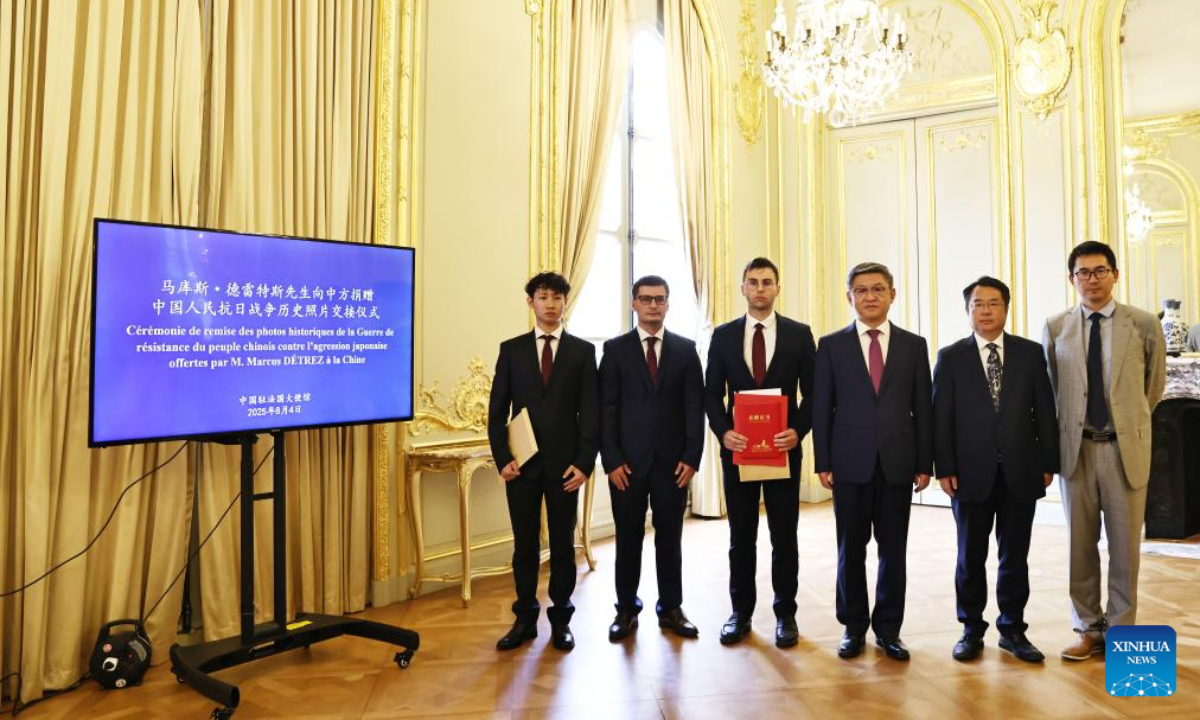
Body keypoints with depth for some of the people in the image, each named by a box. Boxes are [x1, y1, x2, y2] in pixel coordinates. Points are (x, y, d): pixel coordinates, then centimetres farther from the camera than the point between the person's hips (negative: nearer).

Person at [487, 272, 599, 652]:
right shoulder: (511, 349, 6)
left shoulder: (583, 350, 3)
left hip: (564, 463, -1)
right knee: (525, 544, 9)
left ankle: (561, 618, 22)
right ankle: (525, 618, 22)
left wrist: (583, 463, -8)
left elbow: (591, 412, 0)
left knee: (563, 543, 8)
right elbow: (497, 410, 5)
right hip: (522, 462, 1)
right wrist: (502, 458, -4)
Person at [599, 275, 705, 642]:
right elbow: (606, 409, -1)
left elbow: (695, 407, 3)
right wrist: (612, 460, -8)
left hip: (672, 462, 1)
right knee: (628, 539, 8)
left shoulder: (685, 349, 6)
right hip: (628, 461, -1)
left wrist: (691, 458, -4)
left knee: (670, 538, 10)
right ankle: (626, 610, 22)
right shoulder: (615, 349, 2)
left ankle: (671, 608, 24)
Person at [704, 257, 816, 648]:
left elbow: (812, 392, 1)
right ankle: (740, 612, 23)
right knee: (741, 537, 10)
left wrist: (798, 430, -13)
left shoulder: (799, 333, 2)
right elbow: (712, 392, 4)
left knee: (784, 536, 8)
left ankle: (785, 613, 23)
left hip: (783, 448, -1)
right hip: (737, 448, 1)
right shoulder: (723, 335, 4)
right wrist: (723, 431, -11)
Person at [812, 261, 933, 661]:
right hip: (850, 464, -1)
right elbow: (821, 409, 1)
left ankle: (888, 629, 23)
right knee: (851, 550, 8)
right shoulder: (831, 346, 3)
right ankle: (853, 627, 22)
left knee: (893, 550, 8)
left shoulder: (914, 345, 7)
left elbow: (923, 408, 6)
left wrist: (925, 463, 1)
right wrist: (823, 463, -4)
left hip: (898, 464, 1)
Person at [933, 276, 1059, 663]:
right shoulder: (951, 357, 1)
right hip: (972, 472, -1)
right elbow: (941, 417, -2)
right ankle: (972, 629, 22)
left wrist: (1048, 463, 1)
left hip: (1021, 471, 1)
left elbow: (1045, 410, 5)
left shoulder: (1031, 353, 5)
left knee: (1015, 555, 10)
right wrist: (944, 468, -7)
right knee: (970, 556, 8)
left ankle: (1012, 629, 25)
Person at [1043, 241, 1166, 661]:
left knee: (1124, 545, 7)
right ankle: (1089, 629, 22)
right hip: (1076, 448, 1)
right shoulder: (1056, 328, 2)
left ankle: (1120, 631, 22)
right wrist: (1060, 439, 10)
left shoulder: (1143, 324, -1)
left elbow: (1155, 386, 11)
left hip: (1125, 449, -1)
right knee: (1080, 543, 8)